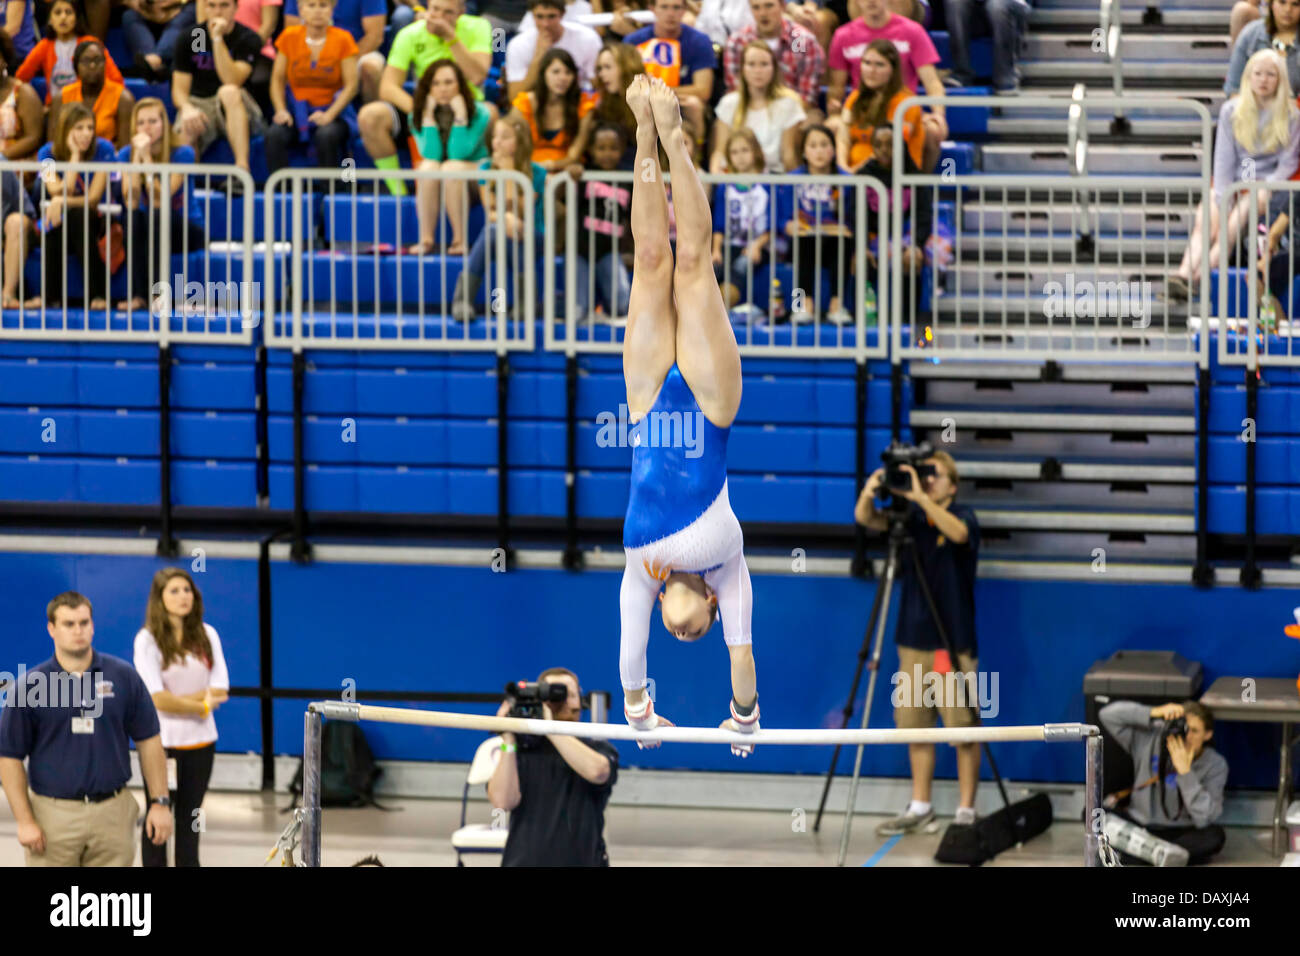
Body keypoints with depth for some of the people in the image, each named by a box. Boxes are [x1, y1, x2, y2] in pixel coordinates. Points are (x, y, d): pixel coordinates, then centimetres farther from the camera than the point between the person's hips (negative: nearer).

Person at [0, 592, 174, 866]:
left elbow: (148, 741, 7)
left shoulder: (124, 676, 3)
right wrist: (25, 821, -6)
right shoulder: (30, 686, -2)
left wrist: (160, 802, 2)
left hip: (113, 813, 1)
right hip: (53, 815, -1)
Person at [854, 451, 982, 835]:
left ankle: (966, 812, 4)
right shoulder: (909, 516, 6)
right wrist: (869, 492, -29)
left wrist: (920, 498, -38)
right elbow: (866, 519, -8)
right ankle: (920, 808, 20)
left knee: (963, 730, -3)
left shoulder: (962, 517, -6)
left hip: (954, 643, -5)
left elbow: (958, 532, -29)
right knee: (915, 727, 10)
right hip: (913, 641, 5)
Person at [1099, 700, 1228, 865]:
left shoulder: (1215, 765, -9)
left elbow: (1204, 819, -20)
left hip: (1178, 833, -1)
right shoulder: (1151, 739, -4)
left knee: (1215, 835, -34)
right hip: (1139, 825, 1)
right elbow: (1108, 714, -11)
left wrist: (1184, 771, -26)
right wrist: (1154, 713, -24)